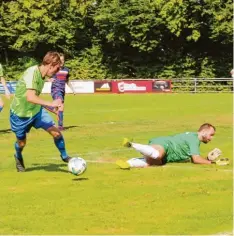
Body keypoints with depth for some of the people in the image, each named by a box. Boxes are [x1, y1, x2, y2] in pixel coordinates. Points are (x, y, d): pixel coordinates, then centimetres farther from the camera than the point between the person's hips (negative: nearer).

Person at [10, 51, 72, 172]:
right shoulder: (32, 72, -29)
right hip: (20, 114, -6)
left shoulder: (42, 74, -3)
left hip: (35, 110, 6)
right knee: (21, 142, 12)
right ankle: (18, 157, 47)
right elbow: (30, 97, -42)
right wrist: (50, 104, -45)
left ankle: (64, 156, 14)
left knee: (56, 132, -8)